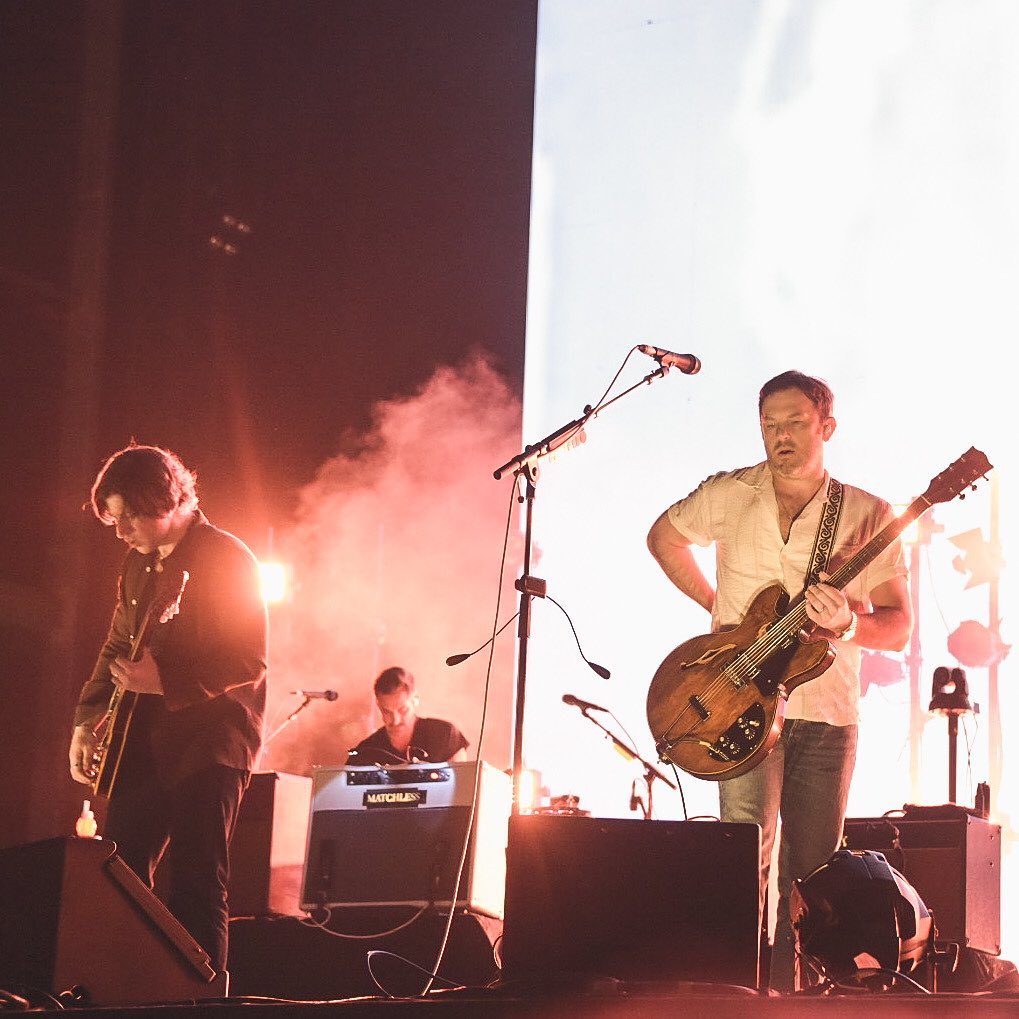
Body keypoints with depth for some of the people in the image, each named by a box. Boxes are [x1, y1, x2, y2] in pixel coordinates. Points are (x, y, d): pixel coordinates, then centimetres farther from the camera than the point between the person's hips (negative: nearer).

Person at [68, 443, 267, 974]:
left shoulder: (226, 559, -10)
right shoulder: (138, 565, 14)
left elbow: (248, 663, -16)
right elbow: (117, 647, 22)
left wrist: (164, 680, -24)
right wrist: (87, 720, 11)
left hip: (208, 743, -8)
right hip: (143, 744, 8)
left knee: (195, 886, -8)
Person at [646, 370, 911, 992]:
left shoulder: (869, 516, 0)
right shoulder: (728, 496, 3)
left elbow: (899, 628, -1)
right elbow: (663, 535, 21)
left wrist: (847, 623, -22)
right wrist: (716, 605, 10)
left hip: (828, 713, 1)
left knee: (813, 870, 7)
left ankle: (793, 990, 20)